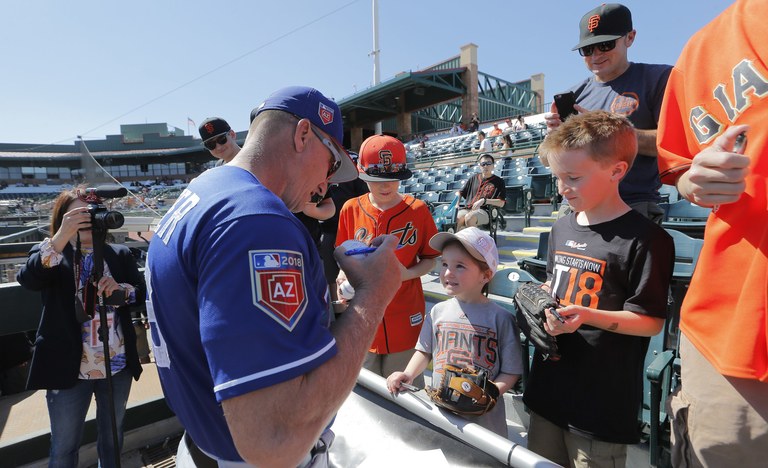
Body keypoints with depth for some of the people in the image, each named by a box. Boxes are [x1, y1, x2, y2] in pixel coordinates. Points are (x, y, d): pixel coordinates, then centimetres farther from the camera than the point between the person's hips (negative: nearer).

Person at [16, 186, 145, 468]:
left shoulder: (121, 255, 4)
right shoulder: (50, 254, -2)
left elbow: (143, 294, 2)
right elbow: (27, 279, -23)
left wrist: (120, 290, -19)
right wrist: (61, 237, -36)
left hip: (118, 365, 2)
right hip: (69, 367, -2)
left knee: (112, 439, 19)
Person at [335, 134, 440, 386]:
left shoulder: (417, 210, -7)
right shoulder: (351, 209, -2)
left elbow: (430, 258, 1)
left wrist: (407, 273, -17)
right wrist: (344, 273, -10)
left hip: (405, 317, -2)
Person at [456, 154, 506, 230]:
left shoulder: (498, 181, 14)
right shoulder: (473, 179, 26)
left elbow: (501, 203, 2)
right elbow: (460, 192, 30)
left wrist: (484, 200, -9)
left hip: (485, 211, -3)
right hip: (467, 209, 3)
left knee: (469, 217, -38)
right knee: (457, 218, -33)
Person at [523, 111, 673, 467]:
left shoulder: (644, 238, -15)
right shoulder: (561, 228, 6)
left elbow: (651, 321, -14)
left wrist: (587, 316, -28)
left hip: (602, 403, -6)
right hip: (548, 388, 7)